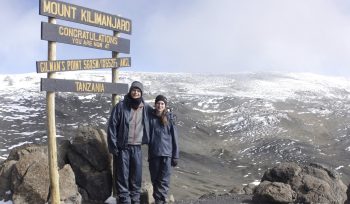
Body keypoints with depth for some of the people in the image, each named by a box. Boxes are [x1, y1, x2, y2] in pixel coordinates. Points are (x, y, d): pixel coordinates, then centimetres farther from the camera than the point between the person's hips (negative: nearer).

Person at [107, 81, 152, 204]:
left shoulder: (146, 108, 5)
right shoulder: (121, 106, -5)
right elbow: (112, 126, -6)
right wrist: (113, 146, -10)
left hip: (137, 148, 3)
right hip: (122, 147, -3)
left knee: (136, 175, 8)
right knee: (122, 175, -1)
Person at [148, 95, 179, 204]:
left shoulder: (169, 118, 1)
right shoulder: (151, 118, 4)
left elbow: (174, 137, 2)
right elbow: (147, 135, 8)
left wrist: (175, 156, -1)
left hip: (167, 153, -2)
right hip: (154, 153, 2)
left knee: (164, 179, -3)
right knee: (155, 178, 8)